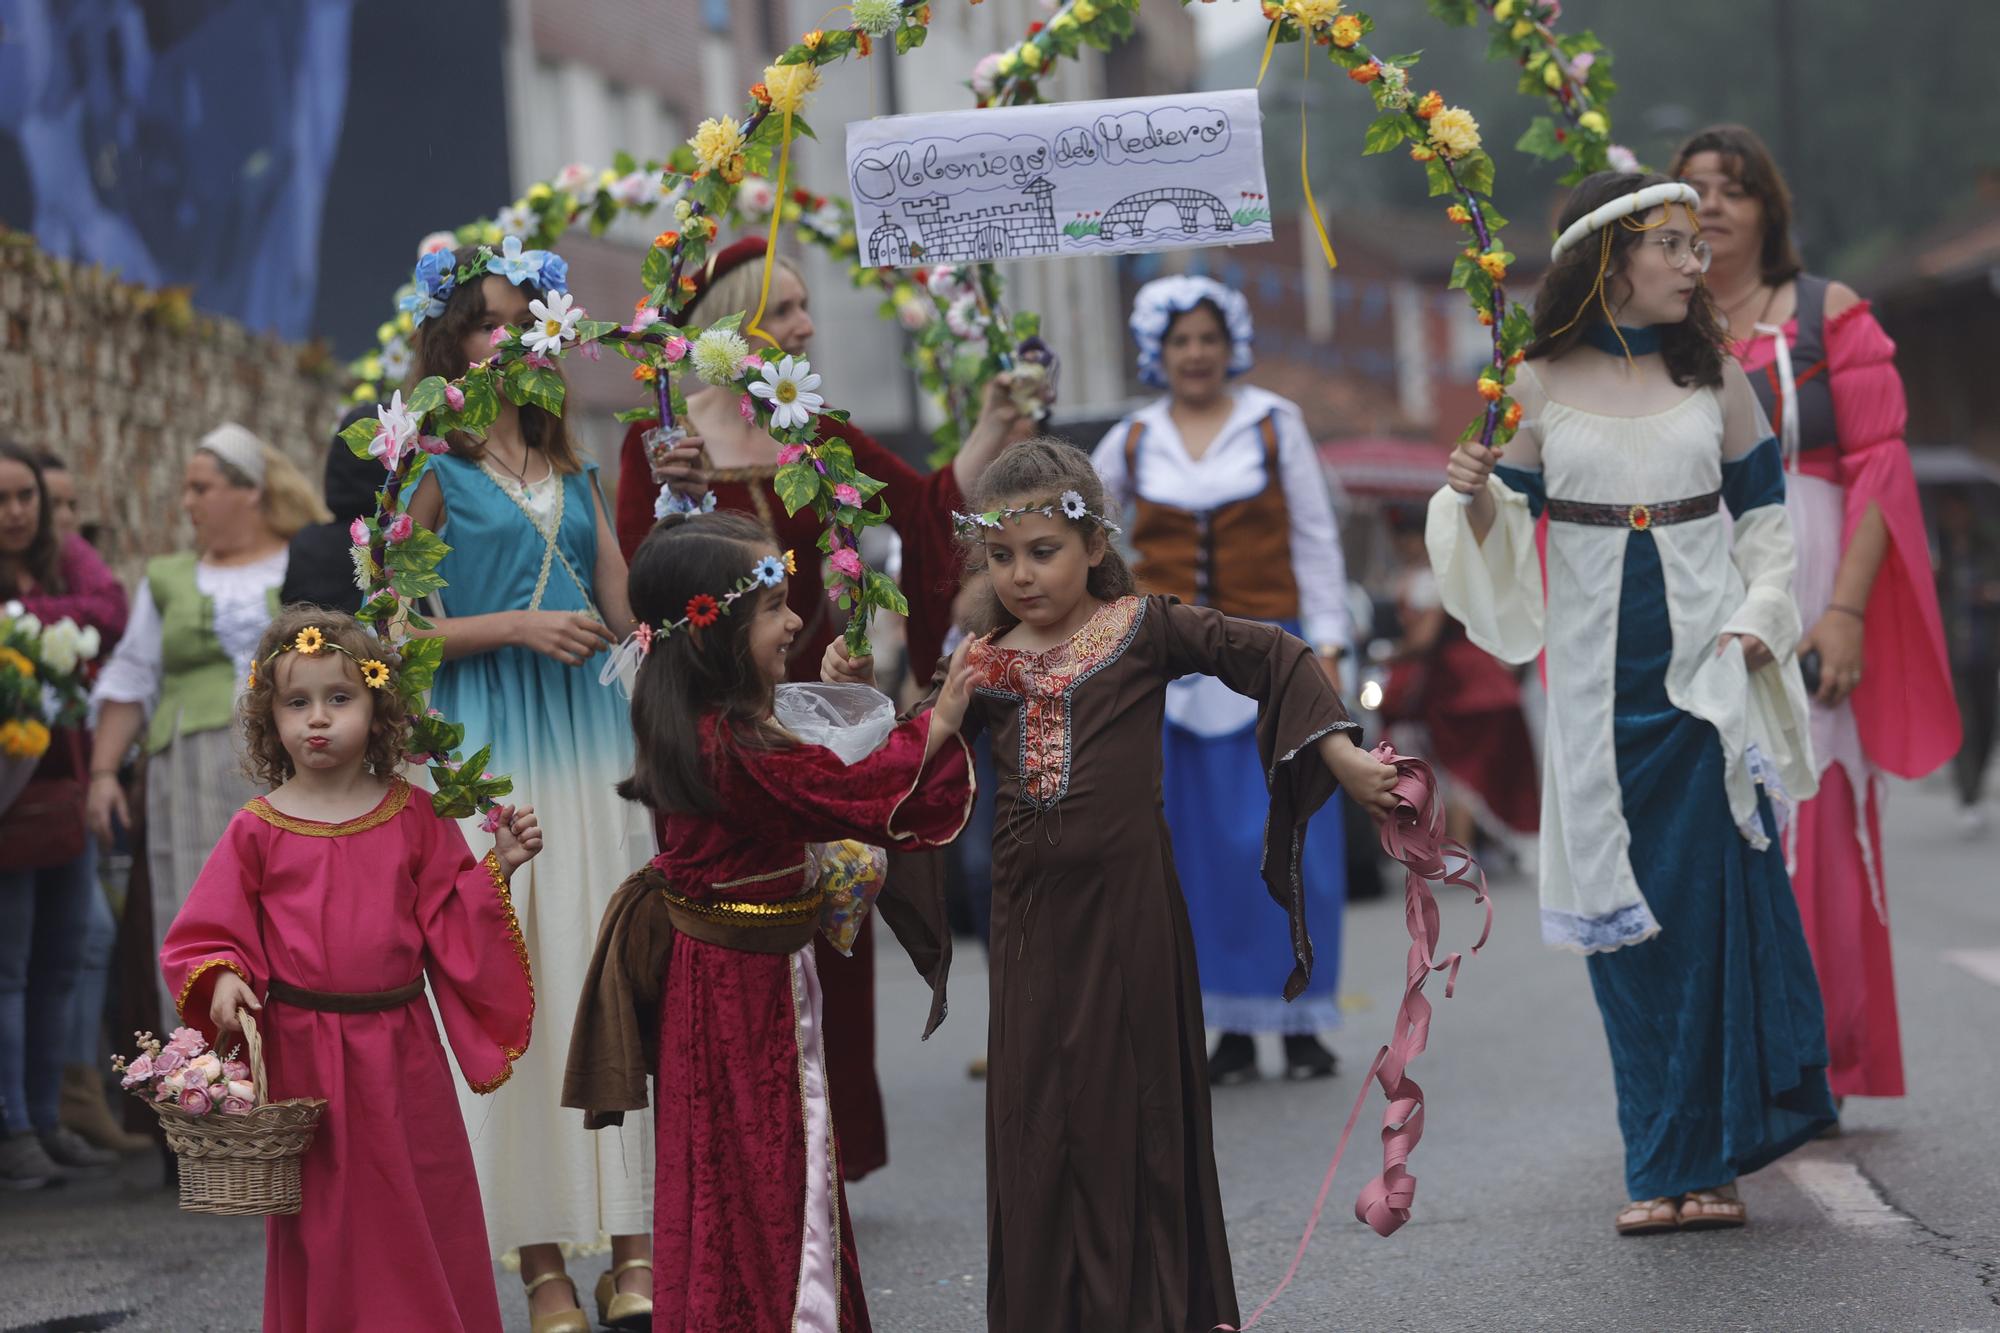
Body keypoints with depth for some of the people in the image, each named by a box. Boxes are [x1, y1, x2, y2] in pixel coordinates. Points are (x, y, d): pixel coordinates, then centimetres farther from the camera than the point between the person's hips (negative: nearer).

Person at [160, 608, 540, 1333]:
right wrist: (223, 978, -16)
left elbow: (450, 924, 4)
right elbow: (211, 933, 3)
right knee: (322, 1226, 6)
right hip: (300, 1050, -1)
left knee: (420, 1211, 7)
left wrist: (496, 868, -9)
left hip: (400, 1051, 1)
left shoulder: (414, 817, 2)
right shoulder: (258, 829, -1)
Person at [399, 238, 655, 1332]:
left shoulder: (571, 470, 15)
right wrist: (518, 627, -14)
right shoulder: (436, 471, -1)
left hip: (587, 724, 5)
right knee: (513, 980, -4)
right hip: (489, 739, -5)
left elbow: (627, 615, 16)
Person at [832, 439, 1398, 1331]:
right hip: (1029, 913, 3)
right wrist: (858, 690, -3)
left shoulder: (1142, 628, -2)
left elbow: (1273, 657, -4)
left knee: (1127, 1108, 4)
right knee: (1033, 1119, 7)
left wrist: (1343, 759, -12)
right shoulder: (984, 664, 7)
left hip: (1127, 901, -3)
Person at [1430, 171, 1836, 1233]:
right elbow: (1508, 529, 3)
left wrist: (1760, 619, -6)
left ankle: (1712, 1157, 7)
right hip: (1599, 679, 0)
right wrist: (1475, 494, -18)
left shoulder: (1714, 376, 4)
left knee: (1714, 905, -4)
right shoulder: (1541, 386, 0)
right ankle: (1655, 1167, 10)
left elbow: (1764, 514, 9)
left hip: (1705, 671, 0)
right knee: (1624, 918, 2)